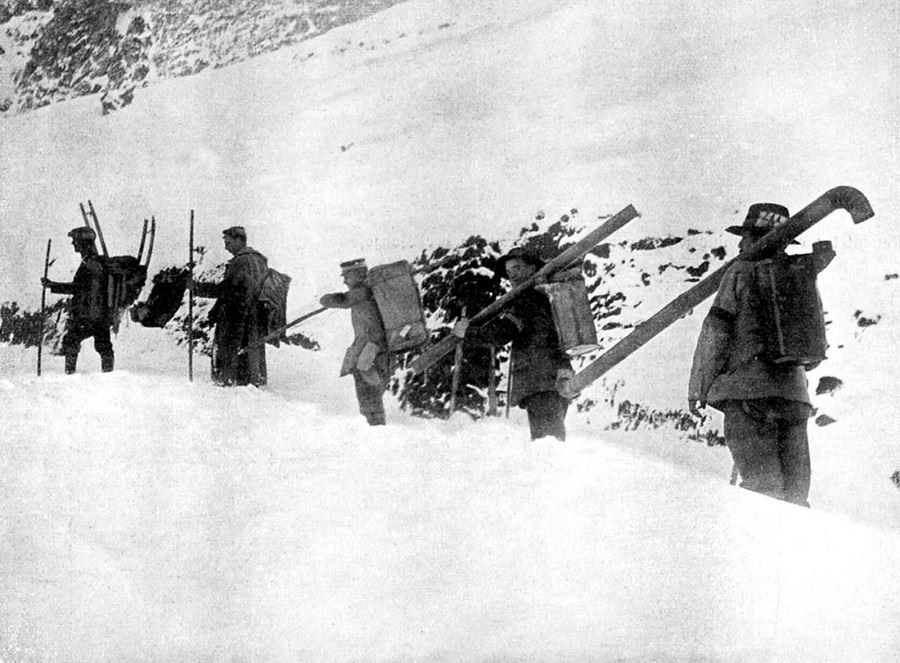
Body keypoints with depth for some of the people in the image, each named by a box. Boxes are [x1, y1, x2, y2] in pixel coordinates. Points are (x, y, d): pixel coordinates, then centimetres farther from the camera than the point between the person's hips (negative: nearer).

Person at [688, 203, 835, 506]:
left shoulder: (742, 272, 1)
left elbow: (715, 333, -2)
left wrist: (698, 389, 1)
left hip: (749, 391, -5)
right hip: (794, 391, 6)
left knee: (761, 489, -12)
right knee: (794, 494, 6)